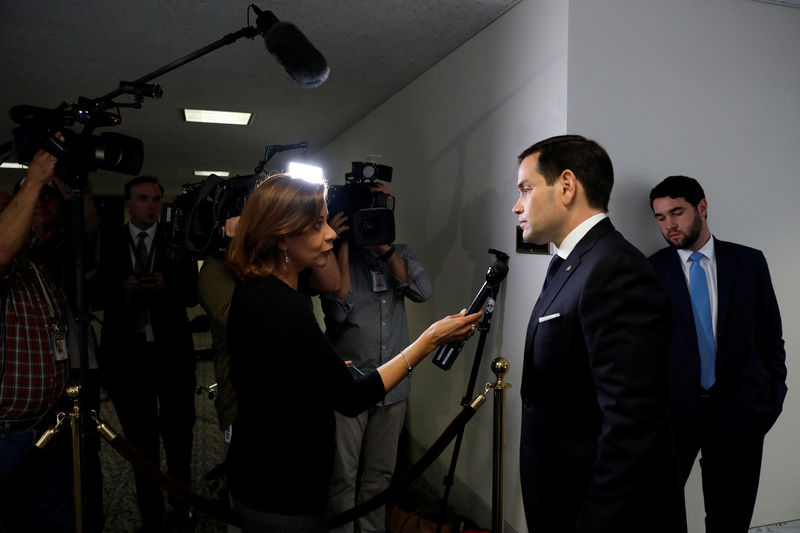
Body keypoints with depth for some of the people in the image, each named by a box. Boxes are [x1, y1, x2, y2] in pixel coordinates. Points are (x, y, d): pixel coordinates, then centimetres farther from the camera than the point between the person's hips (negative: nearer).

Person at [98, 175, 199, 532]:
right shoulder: (108, 245, 3)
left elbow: (193, 294, -1)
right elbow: (96, 295, 0)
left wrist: (166, 288, -20)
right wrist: (121, 289, -20)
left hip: (172, 352, 0)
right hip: (126, 353, 1)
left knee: (178, 435, 10)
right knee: (140, 438, 12)